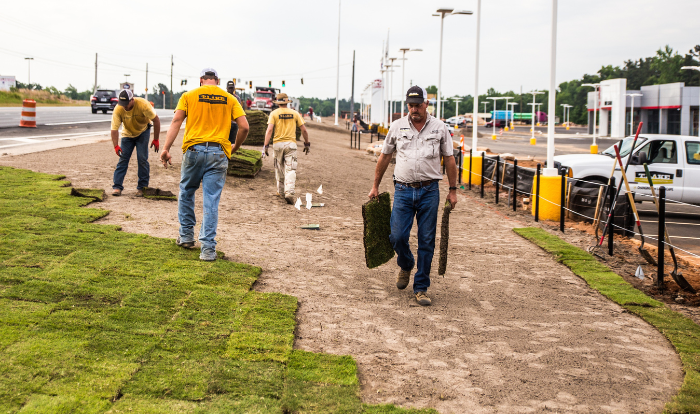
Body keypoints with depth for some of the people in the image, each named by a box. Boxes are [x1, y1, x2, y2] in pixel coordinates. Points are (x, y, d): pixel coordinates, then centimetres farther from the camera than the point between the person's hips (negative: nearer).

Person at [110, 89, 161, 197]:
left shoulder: (143, 104, -31)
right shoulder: (118, 109, -25)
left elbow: (156, 120, -23)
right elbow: (114, 129, -24)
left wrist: (156, 140, -21)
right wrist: (116, 146, -36)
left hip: (143, 132, -2)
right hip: (127, 134, 2)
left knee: (142, 159, -10)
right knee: (123, 159, -5)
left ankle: (142, 187, -1)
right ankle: (117, 186, -2)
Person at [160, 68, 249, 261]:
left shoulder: (189, 96, 8)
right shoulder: (229, 99, 10)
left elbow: (176, 121, -4)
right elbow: (244, 127, 2)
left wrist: (166, 148, -8)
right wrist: (235, 147, 18)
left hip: (194, 150, 0)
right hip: (218, 153, 0)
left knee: (186, 192, 21)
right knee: (211, 201, 1)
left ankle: (186, 236, 28)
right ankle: (208, 249, 0)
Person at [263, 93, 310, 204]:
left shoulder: (274, 113, 1)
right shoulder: (295, 113, 5)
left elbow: (269, 130, -10)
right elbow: (304, 130, 4)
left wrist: (266, 146, -10)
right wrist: (307, 143, 16)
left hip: (277, 144, 1)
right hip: (291, 144, 0)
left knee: (279, 169, 17)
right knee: (290, 170, -5)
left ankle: (281, 191, 26)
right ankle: (289, 193, -21)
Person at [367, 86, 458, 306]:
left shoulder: (439, 128, 3)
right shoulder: (397, 126, 5)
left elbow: (449, 160, 8)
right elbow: (385, 156, 13)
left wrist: (453, 190, 5)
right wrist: (375, 186, 14)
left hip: (429, 191, -1)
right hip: (403, 189, 1)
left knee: (426, 241, 1)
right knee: (397, 236, -4)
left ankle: (421, 288, 11)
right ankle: (405, 266, 29)